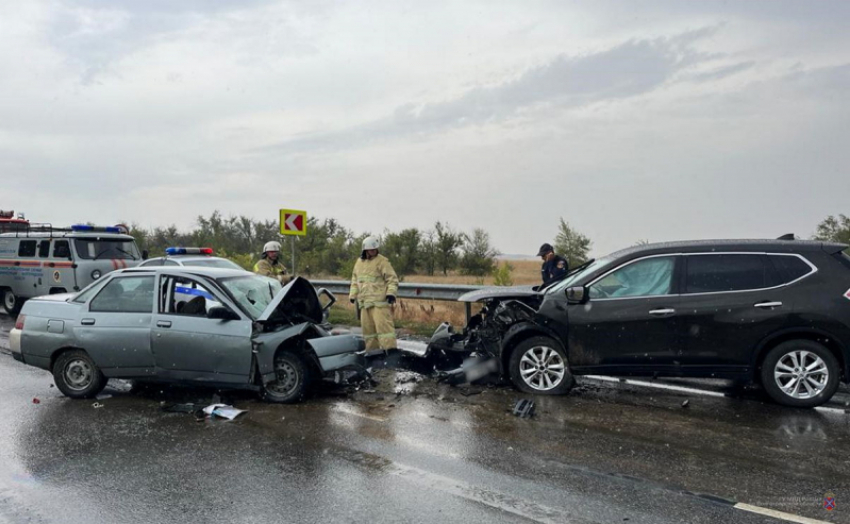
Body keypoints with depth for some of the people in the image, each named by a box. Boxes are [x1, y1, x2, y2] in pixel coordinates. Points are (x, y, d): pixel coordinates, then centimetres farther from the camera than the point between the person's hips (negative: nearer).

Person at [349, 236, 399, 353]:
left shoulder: (382, 261, -4)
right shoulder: (359, 262, 16)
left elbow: (392, 279, -7)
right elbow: (355, 280, 27)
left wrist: (391, 293, -19)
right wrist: (353, 294, 21)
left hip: (380, 301, -7)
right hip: (364, 302, 7)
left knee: (383, 325, -15)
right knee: (367, 327, 10)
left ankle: (390, 348, -16)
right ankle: (372, 350, 21)